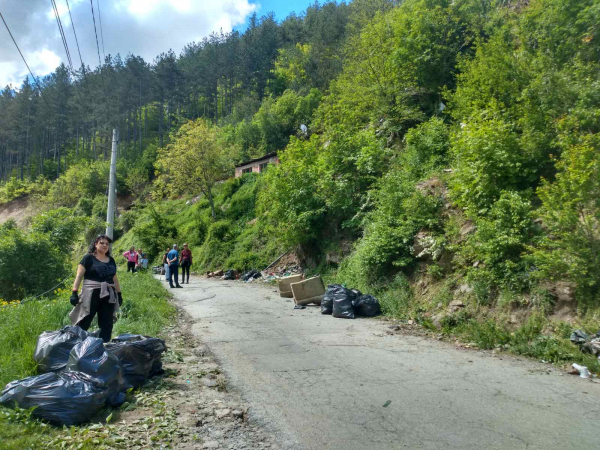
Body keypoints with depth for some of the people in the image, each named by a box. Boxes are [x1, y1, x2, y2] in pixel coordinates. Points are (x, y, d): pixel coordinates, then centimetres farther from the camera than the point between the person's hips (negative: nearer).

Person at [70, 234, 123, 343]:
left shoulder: (111, 260, 15)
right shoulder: (88, 258, -1)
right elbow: (79, 276, -6)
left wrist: (119, 294, 17)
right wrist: (74, 293, -14)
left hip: (108, 296, 6)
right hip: (91, 294, -5)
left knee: (107, 325, 7)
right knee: (83, 323, -4)